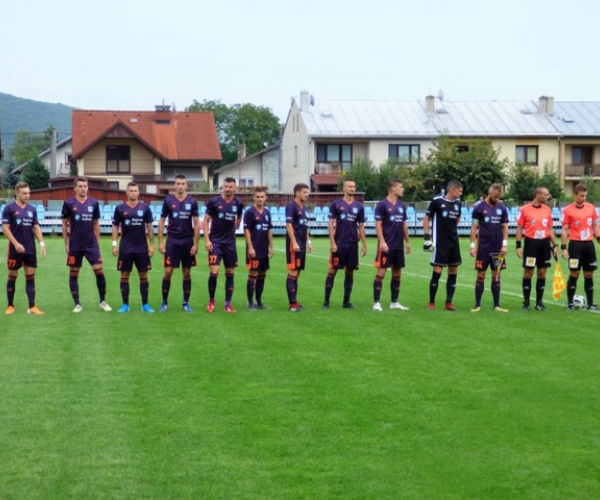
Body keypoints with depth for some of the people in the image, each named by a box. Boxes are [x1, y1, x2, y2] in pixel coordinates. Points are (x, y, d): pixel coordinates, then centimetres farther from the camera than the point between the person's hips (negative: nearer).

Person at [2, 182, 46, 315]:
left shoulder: (32, 209, 9)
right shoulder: (9, 208, -5)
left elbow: (36, 227, 11)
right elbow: (5, 228, -9)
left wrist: (41, 243, -2)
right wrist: (16, 244, -17)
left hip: (30, 249, 4)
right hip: (16, 249, -4)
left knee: (31, 277, 2)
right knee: (12, 277, 5)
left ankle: (32, 307, 2)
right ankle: (10, 306, 15)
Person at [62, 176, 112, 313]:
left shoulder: (94, 203, 3)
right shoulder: (69, 203, -3)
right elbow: (65, 224, 3)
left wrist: (98, 242, 9)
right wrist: (66, 244, 1)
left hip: (92, 245, 1)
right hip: (75, 245, -1)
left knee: (99, 272, -4)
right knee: (74, 274, 5)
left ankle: (103, 301, 10)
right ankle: (77, 304, 15)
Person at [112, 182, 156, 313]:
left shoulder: (145, 207, 2)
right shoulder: (120, 208, 0)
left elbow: (149, 226, 5)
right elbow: (115, 227, 5)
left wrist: (152, 244, 0)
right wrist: (114, 244, -2)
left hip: (142, 248, 1)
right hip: (125, 248, 0)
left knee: (143, 275, 4)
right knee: (125, 275, 3)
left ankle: (145, 304, 12)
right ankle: (125, 305, 11)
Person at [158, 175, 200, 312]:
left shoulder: (192, 202, 0)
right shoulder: (168, 200, 0)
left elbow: (197, 224, 2)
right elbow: (162, 221, 4)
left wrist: (196, 244, -4)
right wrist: (160, 242, -2)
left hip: (188, 241, 1)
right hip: (172, 240, -1)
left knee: (187, 273, 6)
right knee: (168, 271, -2)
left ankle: (186, 303, 14)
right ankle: (165, 302, 9)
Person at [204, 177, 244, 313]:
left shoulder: (238, 203, 1)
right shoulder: (214, 201, -8)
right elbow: (206, 221, -3)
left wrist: (233, 227, 8)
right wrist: (207, 240, -10)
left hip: (230, 242, 3)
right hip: (215, 241, -3)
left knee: (230, 273, 5)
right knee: (214, 272, -11)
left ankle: (228, 304, 12)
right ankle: (211, 301, 8)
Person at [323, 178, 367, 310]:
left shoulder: (359, 206, 8)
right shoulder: (336, 204, -1)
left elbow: (361, 227, 12)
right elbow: (331, 224, -2)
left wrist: (364, 244, 7)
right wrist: (332, 243, -10)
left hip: (353, 245, 3)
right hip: (339, 244, -3)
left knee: (350, 272, 7)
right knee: (333, 271, -1)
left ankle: (346, 301, 14)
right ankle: (326, 301, 4)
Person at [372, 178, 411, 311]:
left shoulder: (402, 205, 12)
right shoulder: (382, 204, -8)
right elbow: (378, 224, -11)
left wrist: (408, 241, 15)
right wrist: (382, 241, -19)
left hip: (399, 246, 7)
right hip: (386, 246, -7)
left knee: (397, 273, 10)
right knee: (381, 272, -6)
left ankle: (394, 302, 17)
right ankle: (377, 302, -3)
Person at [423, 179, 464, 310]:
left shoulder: (458, 203, 6)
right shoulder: (437, 201, -10)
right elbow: (427, 218, -4)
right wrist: (427, 237, -10)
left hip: (454, 243, 6)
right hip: (440, 243, -6)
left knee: (453, 272, 5)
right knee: (437, 272, -6)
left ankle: (449, 302, 12)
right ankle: (431, 303, 4)